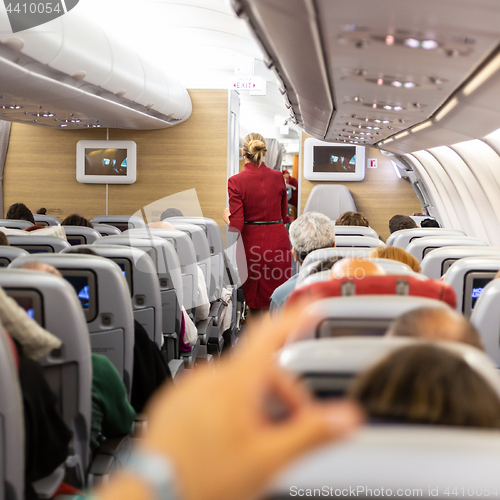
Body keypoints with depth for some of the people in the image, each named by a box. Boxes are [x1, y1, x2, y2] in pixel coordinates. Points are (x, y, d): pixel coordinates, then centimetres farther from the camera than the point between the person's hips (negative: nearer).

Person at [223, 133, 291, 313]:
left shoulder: (236, 181, -11)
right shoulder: (277, 176, 0)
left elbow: (236, 226, -12)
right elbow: (284, 215, 11)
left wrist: (227, 217, 8)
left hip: (252, 243, -2)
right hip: (278, 241, 2)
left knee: (254, 303, 11)